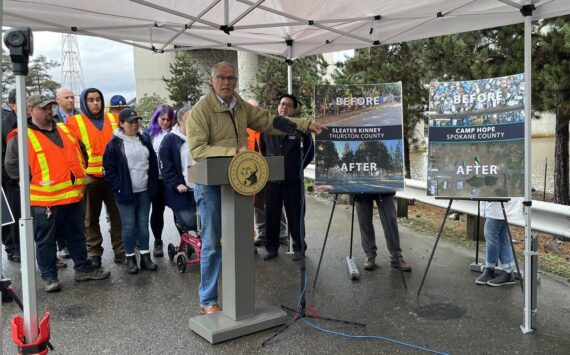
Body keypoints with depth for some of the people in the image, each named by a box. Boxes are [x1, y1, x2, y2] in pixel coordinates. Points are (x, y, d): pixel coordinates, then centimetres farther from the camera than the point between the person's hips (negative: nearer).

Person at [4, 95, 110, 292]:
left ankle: (83, 268, 28)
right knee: (46, 240, 7)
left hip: (73, 196, 6)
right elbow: (12, 166, -9)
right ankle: (49, 277, 18)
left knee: (77, 236, 16)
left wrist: (79, 174, 14)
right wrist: (34, 179, -12)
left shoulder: (64, 130, 13)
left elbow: (80, 153, 24)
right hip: (44, 200, -5)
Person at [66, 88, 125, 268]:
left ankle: (120, 251, 18)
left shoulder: (113, 120, 8)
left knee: (117, 214, 8)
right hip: (90, 177, -2)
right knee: (91, 217, 8)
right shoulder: (74, 122, -1)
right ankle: (94, 253, 19)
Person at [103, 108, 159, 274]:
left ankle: (145, 256, 18)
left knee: (143, 223, 9)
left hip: (144, 191, 4)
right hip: (125, 192, -4)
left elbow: (153, 165, 16)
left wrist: (153, 185, 9)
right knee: (129, 225, 2)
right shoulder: (114, 144, -4)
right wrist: (118, 188, -11)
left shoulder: (144, 142, 11)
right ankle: (130, 258, 14)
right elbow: (109, 170, -6)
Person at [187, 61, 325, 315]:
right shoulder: (201, 110, -11)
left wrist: (305, 125, 6)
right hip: (211, 184, -6)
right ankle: (208, 301, 14)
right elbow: (197, 149, -19)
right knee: (212, 244, 0)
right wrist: (235, 151, -26)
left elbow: (270, 121, 12)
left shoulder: (241, 107, 10)